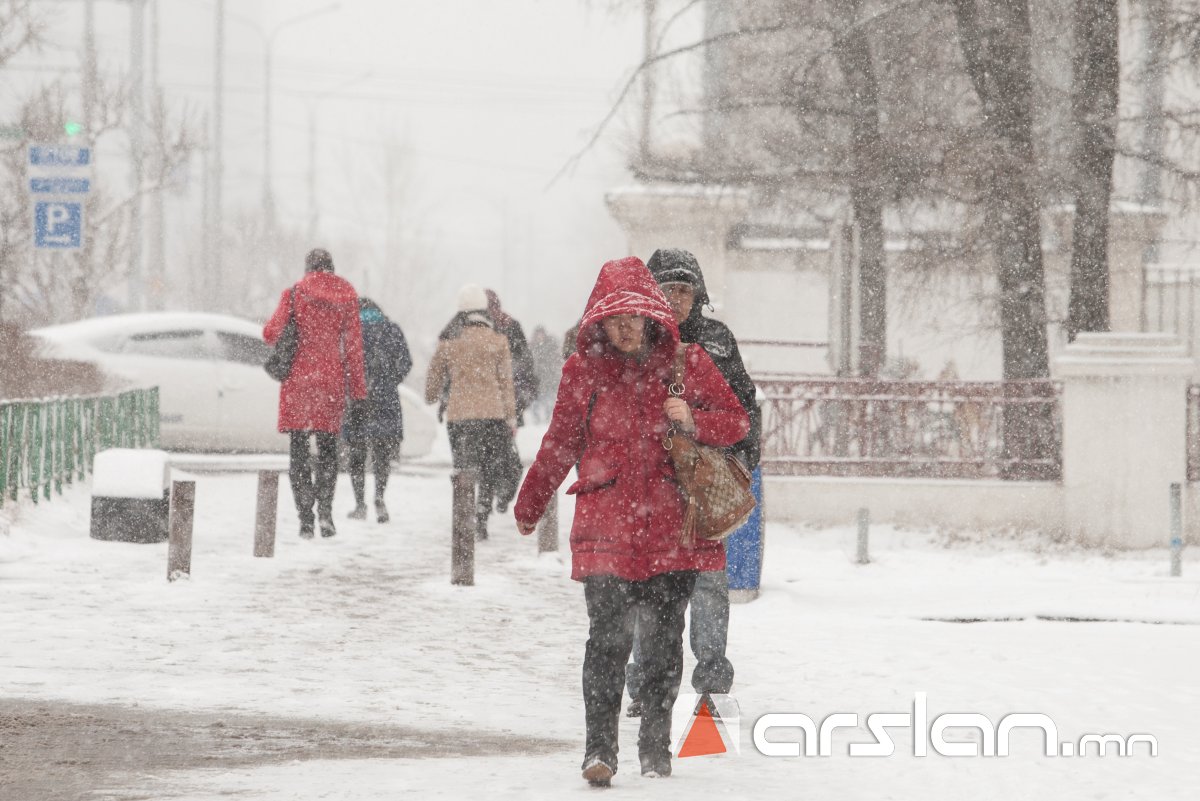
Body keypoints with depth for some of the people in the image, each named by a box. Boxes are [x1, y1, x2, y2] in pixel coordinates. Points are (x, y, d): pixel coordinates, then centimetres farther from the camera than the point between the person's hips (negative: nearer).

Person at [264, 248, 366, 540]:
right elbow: (353, 344, 2)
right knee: (328, 446, 12)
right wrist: (357, 385, 7)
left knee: (299, 448, 4)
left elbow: (271, 334, -7)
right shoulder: (347, 297, 3)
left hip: (299, 377, -1)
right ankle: (325, 508, -6)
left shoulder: (294, 294, -3)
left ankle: (305, 518, -4)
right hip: (332, 378, 2)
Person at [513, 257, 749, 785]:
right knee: (608, 637, -13)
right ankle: (599, 748, -13)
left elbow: (737, 421, 10)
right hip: (606, 526, -1)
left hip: (670, 526, 1)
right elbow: (560, 444, 18)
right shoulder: (583, 369, 6)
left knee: (664, 640, 5)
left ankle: (655, 747, 16)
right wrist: (529, 508, 27)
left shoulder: (685, 362, 5)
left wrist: (692, 420, -11)